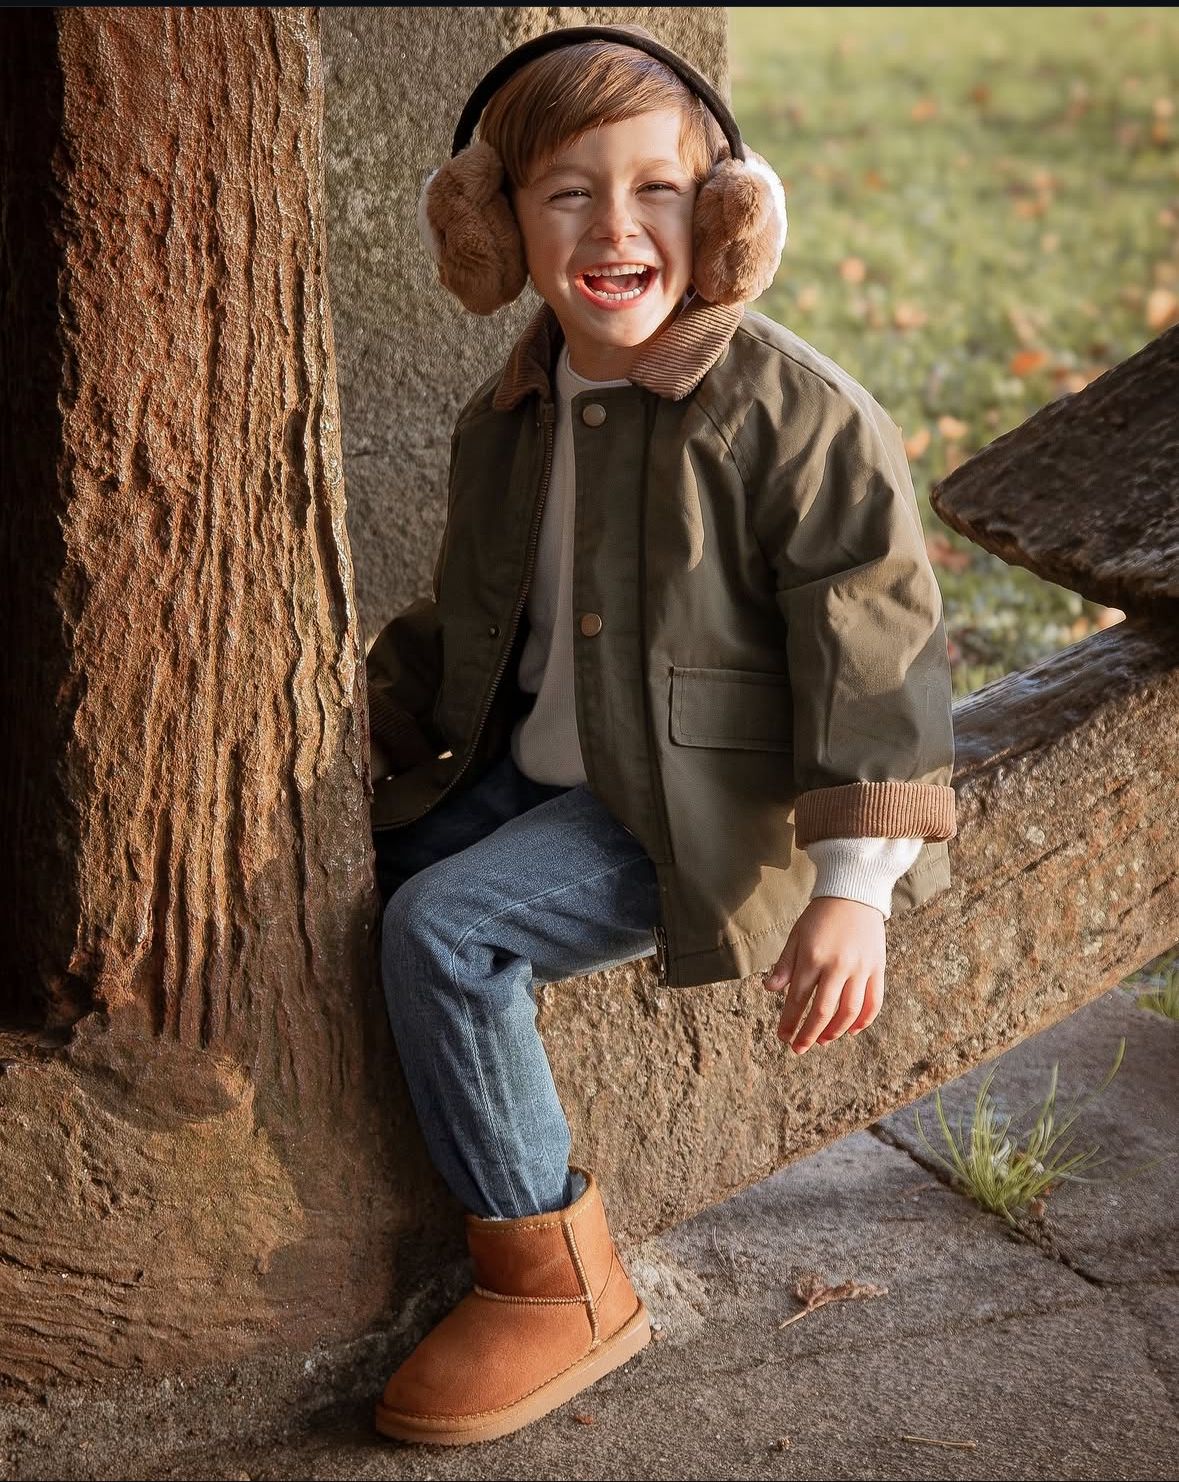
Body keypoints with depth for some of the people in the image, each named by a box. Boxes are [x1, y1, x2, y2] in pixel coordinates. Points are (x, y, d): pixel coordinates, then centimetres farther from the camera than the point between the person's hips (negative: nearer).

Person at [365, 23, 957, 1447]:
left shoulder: (797, 415, -17)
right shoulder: (508, 417, 6)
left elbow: (872, 650, -17)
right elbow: (465, 625, 18)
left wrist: (852, 888, -22)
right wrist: (362, 739, 7)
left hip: (707, 807, -7)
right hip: (529, 770, 8)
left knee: (444, 929, -24)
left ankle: (560, 1287, -10)